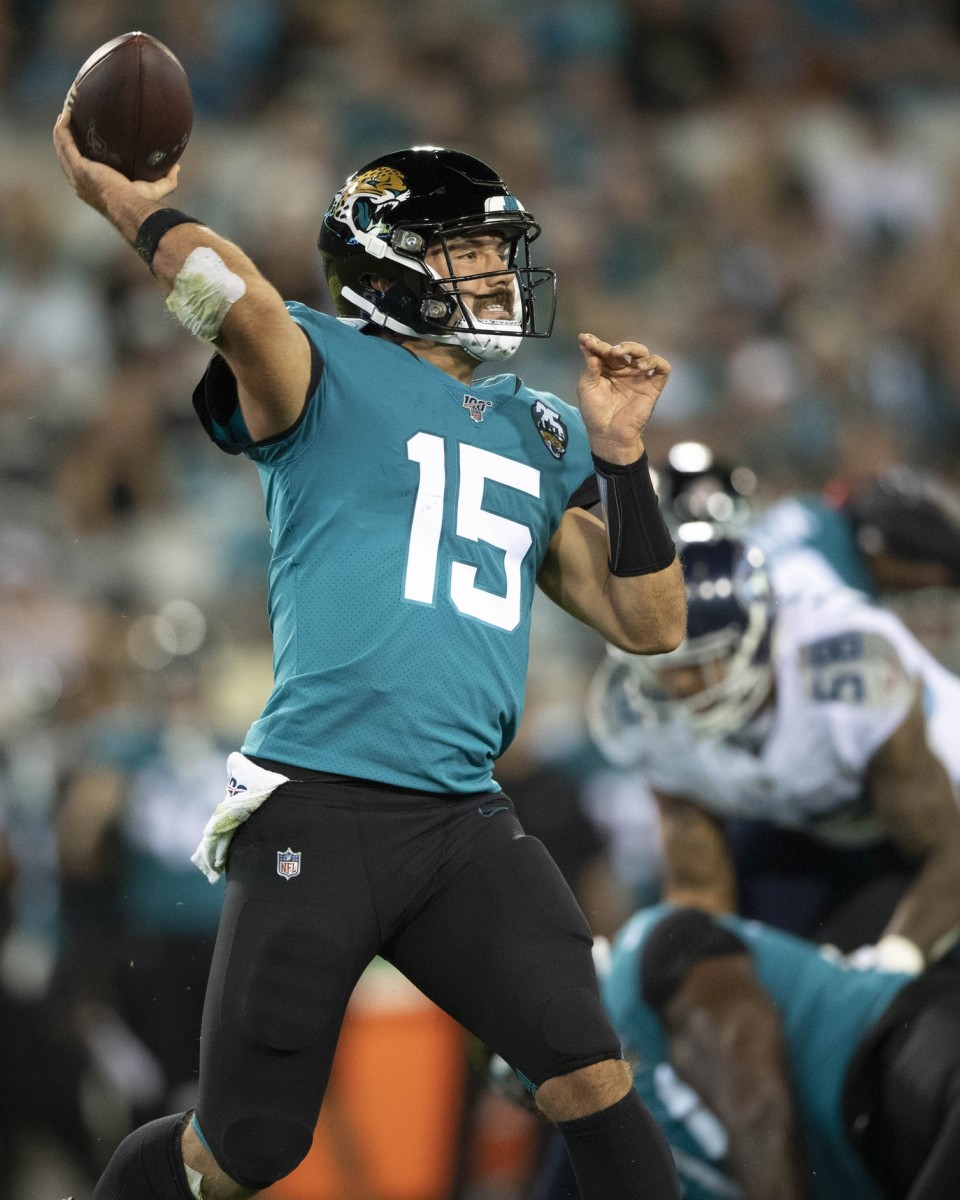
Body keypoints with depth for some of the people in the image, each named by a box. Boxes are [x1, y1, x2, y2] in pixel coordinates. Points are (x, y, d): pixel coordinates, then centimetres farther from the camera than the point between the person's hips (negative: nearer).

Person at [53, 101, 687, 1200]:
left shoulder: (538, 438, 19)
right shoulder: (330, 372, 0)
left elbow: (649, 625, 17)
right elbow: (236, 299, -24)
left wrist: (619, 453, 8)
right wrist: (117, 194, -10)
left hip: (463, 822, 5)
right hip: (315, 812, -5)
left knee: (591, 1080, -10)